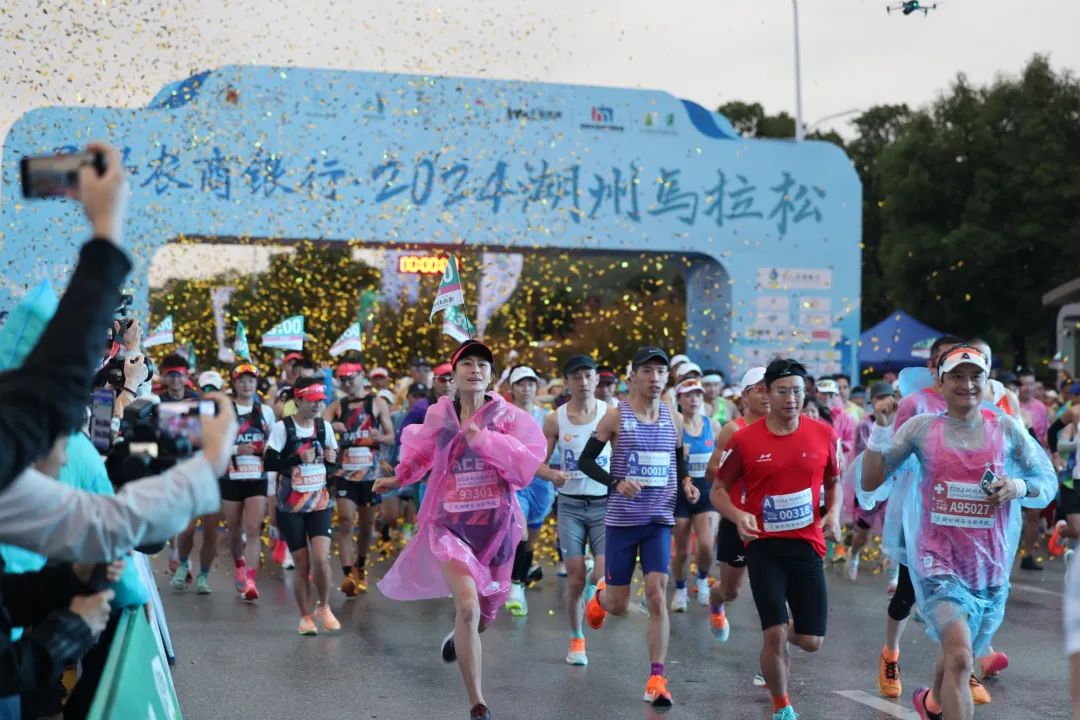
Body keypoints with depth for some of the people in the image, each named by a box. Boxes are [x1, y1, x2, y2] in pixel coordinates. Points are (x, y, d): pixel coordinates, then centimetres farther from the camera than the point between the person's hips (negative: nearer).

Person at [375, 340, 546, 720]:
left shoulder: (508, 416, -1)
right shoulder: (438, 416, 4)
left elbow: (526, 464, -15)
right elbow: (421, 452, 26)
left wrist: (485, 440, -21)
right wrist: (400, 477, 20)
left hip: (496, 523, 1)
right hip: (451, 522, -1)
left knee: (486, 612, 16)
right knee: (468, 606, -21)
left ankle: (458, 638, 57)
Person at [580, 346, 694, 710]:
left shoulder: (673, 418, 5)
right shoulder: (616, 415, -6)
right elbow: (585, 460, -5)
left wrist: (687, 483, 0)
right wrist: (616, 482, -20)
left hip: (660, 520, 2)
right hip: (622, 520, -2)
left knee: (657, 596, -9)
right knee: (618, 604, 6)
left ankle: (656, 679, -4)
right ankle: (600, 595, 45)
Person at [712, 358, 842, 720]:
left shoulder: (824, 435, -1)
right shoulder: (744, 440, -7)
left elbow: (833, 481, 16)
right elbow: (719, 489, 3)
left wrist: (834, 513, -4)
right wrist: (738, 515, -17)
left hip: (808, 544, 2)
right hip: (764, 545, -2)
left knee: (812, 641, 3)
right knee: (775, 636, -10)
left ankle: (785, 631, 42)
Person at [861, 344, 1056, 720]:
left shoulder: (1007, 429, -1)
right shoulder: (922, 428, -4)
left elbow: (1049, 483, 5)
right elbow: (870, 482, -3)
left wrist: (1019, 487, -16)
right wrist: (880, 429, -16)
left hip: (990, 567, 3)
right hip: (938, 562, -3)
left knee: (960, 654, 20)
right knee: (959, 657, -22)